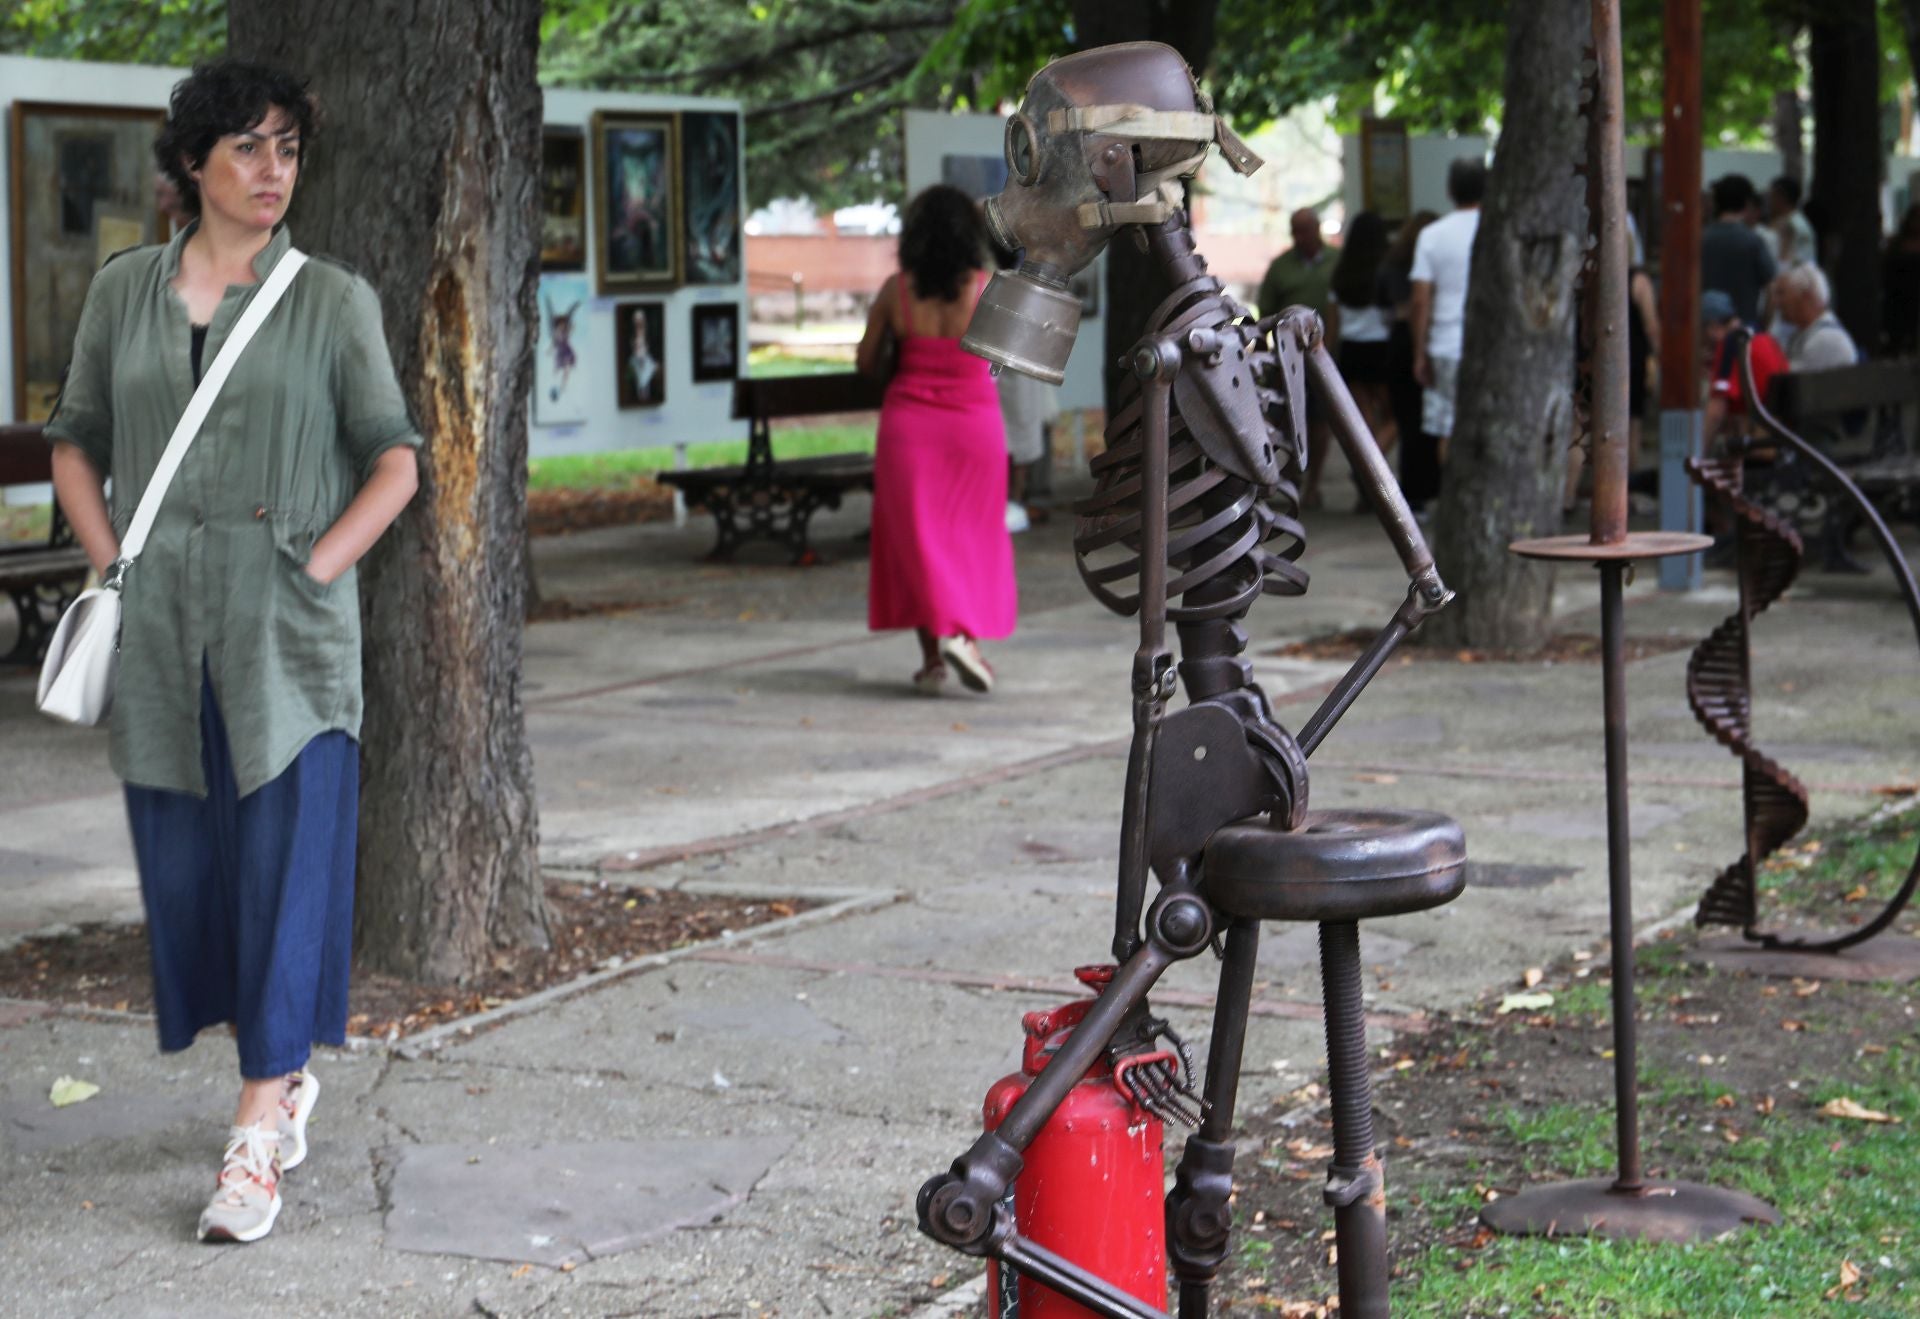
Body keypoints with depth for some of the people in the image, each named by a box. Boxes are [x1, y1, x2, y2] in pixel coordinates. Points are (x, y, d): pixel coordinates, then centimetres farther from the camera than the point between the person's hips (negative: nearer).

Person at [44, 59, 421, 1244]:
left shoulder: (334, 301, 0)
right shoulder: (125, 291, 8)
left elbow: (394, 459, 1)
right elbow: (76, 440, 17)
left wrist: (318, 568, -10)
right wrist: (109, 563, 4)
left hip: (290, 633, -3)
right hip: (163, 634, 3)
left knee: (286, 867, -7)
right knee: (186, 866, 9)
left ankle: (255, 1146, -6)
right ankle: (286, 1072, 30)